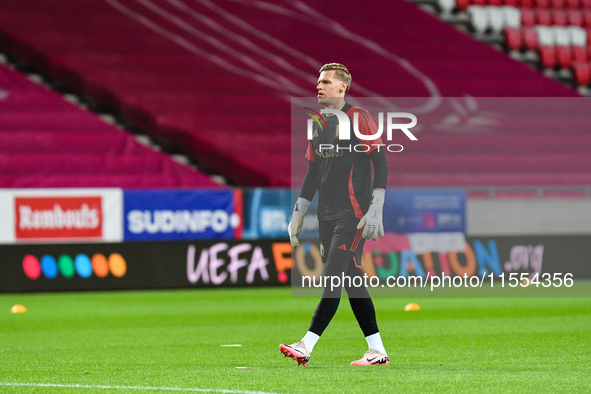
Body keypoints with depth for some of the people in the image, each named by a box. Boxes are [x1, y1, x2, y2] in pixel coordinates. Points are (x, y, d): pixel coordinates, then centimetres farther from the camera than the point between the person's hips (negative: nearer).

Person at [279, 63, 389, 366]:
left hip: (353, 214, -8)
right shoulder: (318, 124, 16)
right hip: (327, 215, 8)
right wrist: (298, 213, 17)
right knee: (351, 281, 7)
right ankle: (377, 352, 10)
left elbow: (380, 163, -10)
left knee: (334, 278, -13)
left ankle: (306, 347, -21)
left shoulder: (358, 118, -7)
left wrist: (375, 210, -17)